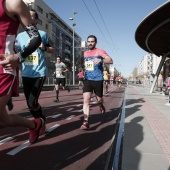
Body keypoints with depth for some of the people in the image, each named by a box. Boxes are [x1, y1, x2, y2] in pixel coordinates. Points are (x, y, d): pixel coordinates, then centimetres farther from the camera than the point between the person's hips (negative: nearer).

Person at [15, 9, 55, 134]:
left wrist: (44, 48, -8)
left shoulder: (42, 34, 3)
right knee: (29, 103, 10)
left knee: (32, 103, -13)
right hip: (26, 74, 5)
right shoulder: (20, 36, 12)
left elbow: (53, 50, 12)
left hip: (40, 73, -4)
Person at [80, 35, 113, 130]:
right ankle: (86, 122, -11)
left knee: (99, 99, 11)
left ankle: (101, 106, 49)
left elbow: (111, 60, -19)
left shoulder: (100, 51, -4)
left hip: (98, 80, -3)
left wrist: (101, 60, -36)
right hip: (87, 80, 4)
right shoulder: (85, 53, 13)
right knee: (86, 100, -12)